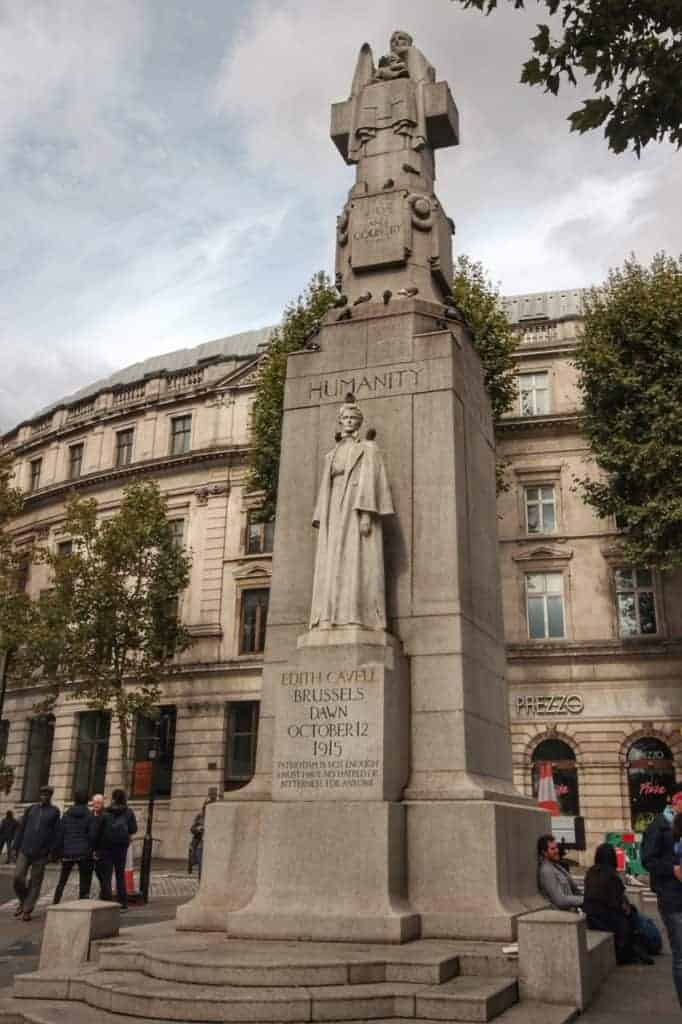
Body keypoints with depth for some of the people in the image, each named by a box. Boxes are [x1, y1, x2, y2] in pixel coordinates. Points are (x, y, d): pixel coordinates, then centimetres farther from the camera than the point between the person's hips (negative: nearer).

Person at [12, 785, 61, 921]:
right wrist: (16, 847, 5)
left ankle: (27, 910, 11)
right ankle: (23, 902, 18)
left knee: (35, 882, 0)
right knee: (18, 877, -6)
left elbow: (56, 832, -2)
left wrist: (51, 851, -8)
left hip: (41, 853, -2)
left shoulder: (54, 811, 1)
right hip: (25, 850, 2)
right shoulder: (32, 808, 9)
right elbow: (21, 828, 10)